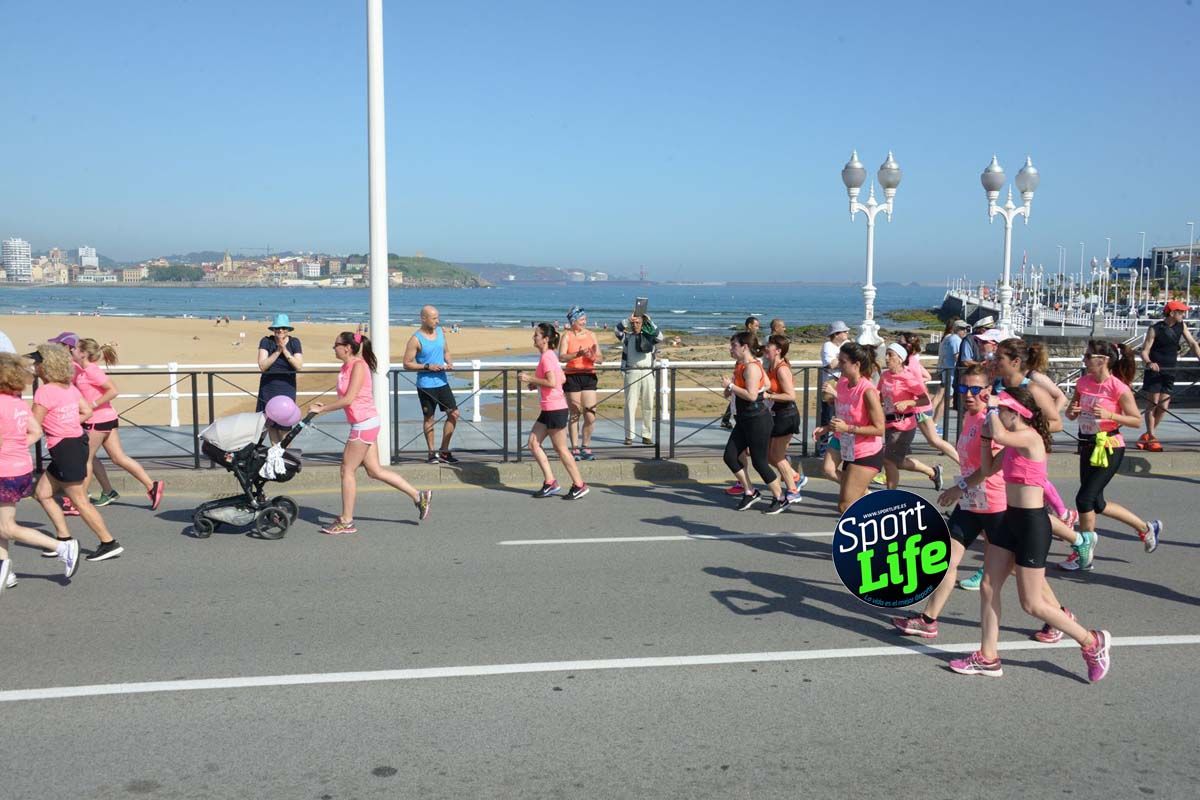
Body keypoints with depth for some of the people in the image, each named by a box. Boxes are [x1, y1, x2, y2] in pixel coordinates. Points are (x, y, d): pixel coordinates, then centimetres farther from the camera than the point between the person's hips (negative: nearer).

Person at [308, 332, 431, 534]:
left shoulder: (358, 365, -14)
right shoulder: (346, 368, 13)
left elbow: (348, 399, -20)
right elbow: (344, 399, 13)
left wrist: (322, 409, -14)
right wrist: (324, 407, 0)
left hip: (365, 423, -9)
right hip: (364, 424, 9)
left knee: (347, 470, -2)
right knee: (374, 471, 11)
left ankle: (346, 521, 7)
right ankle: (418, 496, 17)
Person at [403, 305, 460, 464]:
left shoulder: (440, 331, 6)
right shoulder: (416, 340, -13)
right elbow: (407, 364, -11)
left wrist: (449, 362, -2)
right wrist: (428, 366, -20)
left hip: (442, 381, 6)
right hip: (426, 384, -6)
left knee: (454, 413, 3)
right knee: (429, 418, 6)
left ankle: (444, 451, 14)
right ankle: (432, 453, 19)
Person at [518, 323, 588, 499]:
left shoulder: (547, 356, -16)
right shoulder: (549, 355, 14)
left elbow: (552, 382, -25)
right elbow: (562, 379, 18)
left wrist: (530, 379, -17)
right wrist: (536, 383, 14)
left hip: (555, 409, -10)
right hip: (548, 409, 10)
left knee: (561, 448, -1)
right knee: (533, 443, 8)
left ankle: (579, 485, 9)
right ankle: (550, 483, 11)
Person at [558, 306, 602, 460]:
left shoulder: (591, 335, 12)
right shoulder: (567, 336, 1)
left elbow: (601, 359, 11)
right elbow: (561, 357, -13)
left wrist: (593, 356, -11)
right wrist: (578, 354, -28)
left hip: (589, 376, 3)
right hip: (572, 377, -3)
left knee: (590, 416, -3)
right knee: (575, 415, 2)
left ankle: (586, 448, 13)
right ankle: (575, 449, 9)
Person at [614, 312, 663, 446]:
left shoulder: (648, 336, 12)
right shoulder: (626, 337, 10)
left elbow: (660, 338, -7)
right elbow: (618, 329, -9)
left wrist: (649, 322, -8)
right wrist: (629, 319, -13)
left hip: (648, 373, 2)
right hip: (631, 373, -2)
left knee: (648, 405, 3)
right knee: (630, 404, -5)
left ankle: (647, 435, 10)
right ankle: (629, 436, -2)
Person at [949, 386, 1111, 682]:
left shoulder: (1030, 437, -18)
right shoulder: (1014, 443, 9)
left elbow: (1000, 435, -38)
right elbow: (989, 468, 18)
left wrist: (992, 408, -21)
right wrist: (985, 435, 8)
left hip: (1031, 524, -9)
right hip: (1011, 519, 9)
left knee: (1031, 604, 1)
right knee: (988, 588, 11)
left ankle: (1092, 642, 19)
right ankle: (987, 658, 21)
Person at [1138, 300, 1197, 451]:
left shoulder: (1181, 326, 4)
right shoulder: (1155, 329, -10)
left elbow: (1192, 344, 0)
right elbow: (1144, 351, -12)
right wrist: (1149, 363, -31)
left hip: (1169, 371, 5)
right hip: (1154, 371, -5)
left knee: (1163, 406, 1)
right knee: (1152, 404, -2)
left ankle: (1147, 436, 18)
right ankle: (1152, 438, 6)